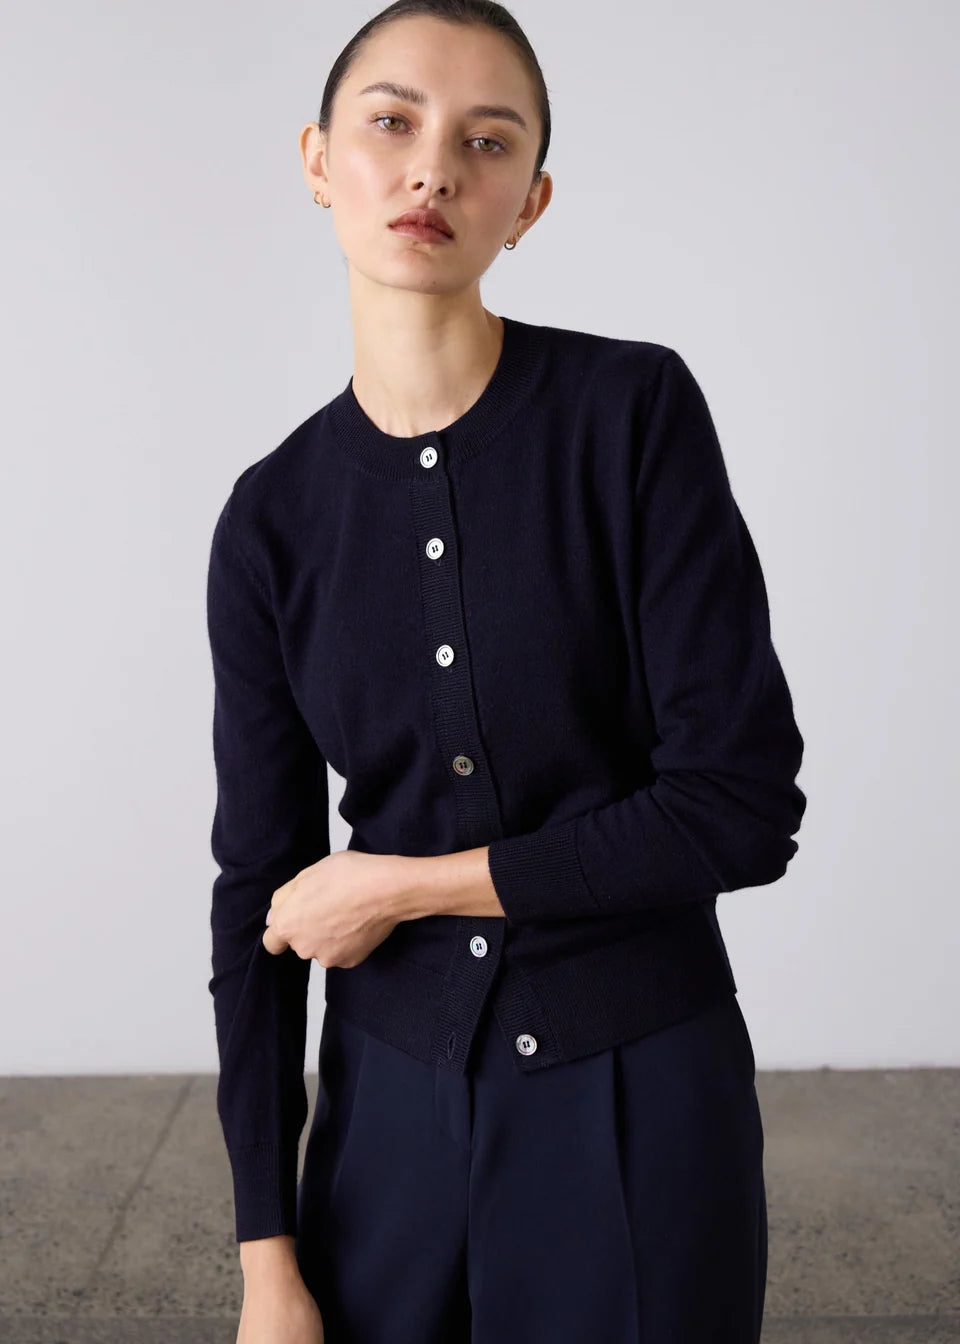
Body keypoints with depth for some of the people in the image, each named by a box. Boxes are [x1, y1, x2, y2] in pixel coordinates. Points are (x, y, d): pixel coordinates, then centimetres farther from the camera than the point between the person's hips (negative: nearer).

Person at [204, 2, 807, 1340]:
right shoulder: (272, 516, -3)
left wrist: (402, 885, -12)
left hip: (642, 1093, -2)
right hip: (391, 1095, 3)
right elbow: (260, 888, 0)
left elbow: (744, 804, -16)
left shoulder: (636, 410, -11)